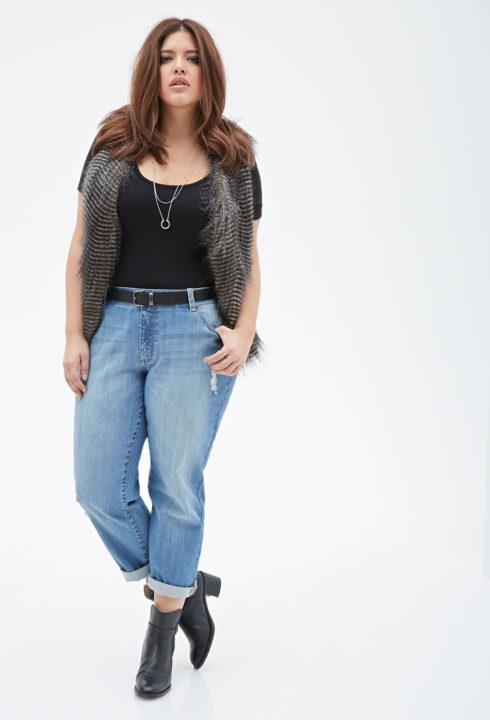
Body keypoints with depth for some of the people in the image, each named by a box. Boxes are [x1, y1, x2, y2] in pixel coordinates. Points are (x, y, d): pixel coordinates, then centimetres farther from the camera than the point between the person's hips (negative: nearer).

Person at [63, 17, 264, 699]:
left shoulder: (234, 160, 4)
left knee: (176, 486, 1)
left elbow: (250, 262, 8)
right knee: (100, 488, 1)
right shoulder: (112, 148, 6)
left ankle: (164, 624, 20)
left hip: (195, 334, -2)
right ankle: (186, 586, 23)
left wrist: (245, 333, -7)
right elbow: (82, 250, 6)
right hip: (115, 328, 2)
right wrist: (74, 335, 0)